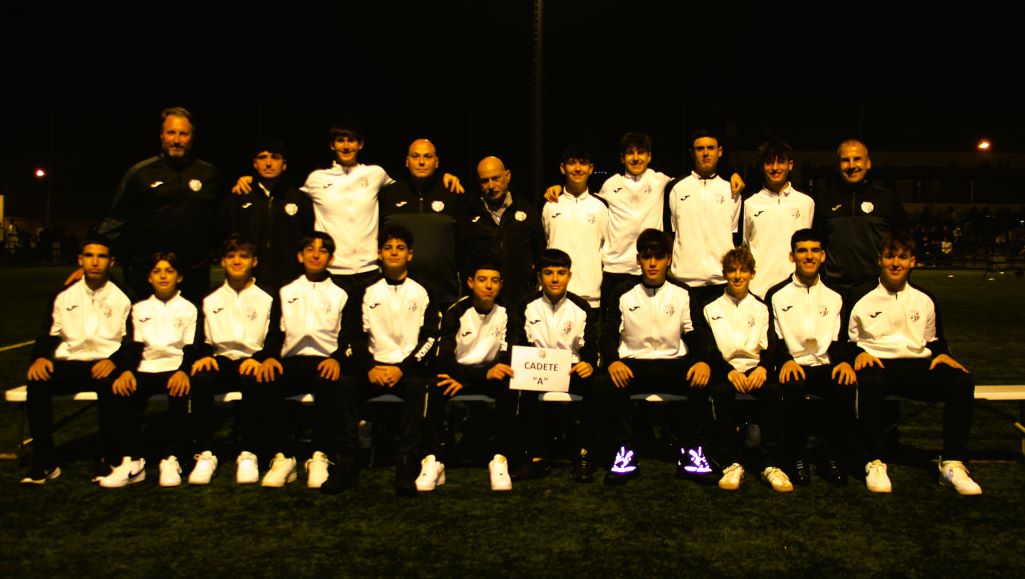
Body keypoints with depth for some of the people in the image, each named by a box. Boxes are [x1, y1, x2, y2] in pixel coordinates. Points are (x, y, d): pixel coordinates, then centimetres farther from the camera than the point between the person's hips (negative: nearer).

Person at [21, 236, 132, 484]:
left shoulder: (123, 298, 7)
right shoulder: (64, 296, 15)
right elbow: (48, 334, 13)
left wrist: (114, 360, -19)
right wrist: (40, 357, -9)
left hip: (104, 365, -3)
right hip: (69, 364, 3)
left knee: (110, 384, -36)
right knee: (37, 382, -28)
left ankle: (108, 457, -20)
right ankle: (44, 460, -18)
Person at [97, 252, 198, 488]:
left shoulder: (188, 309, 12)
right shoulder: (140, 309, 21)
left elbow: (191, 348, 1)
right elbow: (133, 345, 8)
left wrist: (184, 371, -21)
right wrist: (126, 370, -13)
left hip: (175, 368, -2)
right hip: (146, 369, 3)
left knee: (180, 394, -35)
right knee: (122, 392, -28)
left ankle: (172, 460, -28)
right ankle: (132, 462, -24)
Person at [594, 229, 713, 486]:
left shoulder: (682, 294, 13)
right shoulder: (623, 294, 10)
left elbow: (696, 333, 7)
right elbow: (609, 333, 3)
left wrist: (703, 360, -16)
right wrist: (613, 361, -19)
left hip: (674, 364, 1)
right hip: (633, 364, -1)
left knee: (705, 380, -31)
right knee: (603, 383, -33)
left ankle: (691, 450, -15)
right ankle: (626, 450, -19)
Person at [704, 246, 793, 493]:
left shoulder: (762, 308, 17)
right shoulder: (711, 308, 13)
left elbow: (770, 345, 6)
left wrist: (763, 367, -17)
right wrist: (729, 371, -18)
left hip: (756, 369, 1)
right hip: (725, 369, -1)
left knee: (773, 390, -32)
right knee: (721, 391, -35)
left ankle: (770, 464, -24)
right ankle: (732, 463, -26)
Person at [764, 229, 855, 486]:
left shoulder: (834, 297, 17)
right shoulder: (776, 295, 9)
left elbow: (838, 339, 11)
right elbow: (772, 339, 2)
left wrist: (843, 361, -11)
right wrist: (786, 360, -18)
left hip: (825, 366, 2)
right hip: (794, 367, -2)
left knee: (846, 385, -31)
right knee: (792, 387, -36)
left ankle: (831, 457, -15)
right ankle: (797, 457, -17)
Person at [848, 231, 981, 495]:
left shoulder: (925, 300, 19)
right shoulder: (860, 296, 8)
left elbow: (935, 339, 27)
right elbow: (844, 339, 9)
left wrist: (942, 353, 5)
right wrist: (859, 353, -12)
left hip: (917, 366, 4)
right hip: (878, 364, -3)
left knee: (962, 380, -26)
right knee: (869, 383, -40)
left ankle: (952, 464, -20)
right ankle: (875, 462, -28)